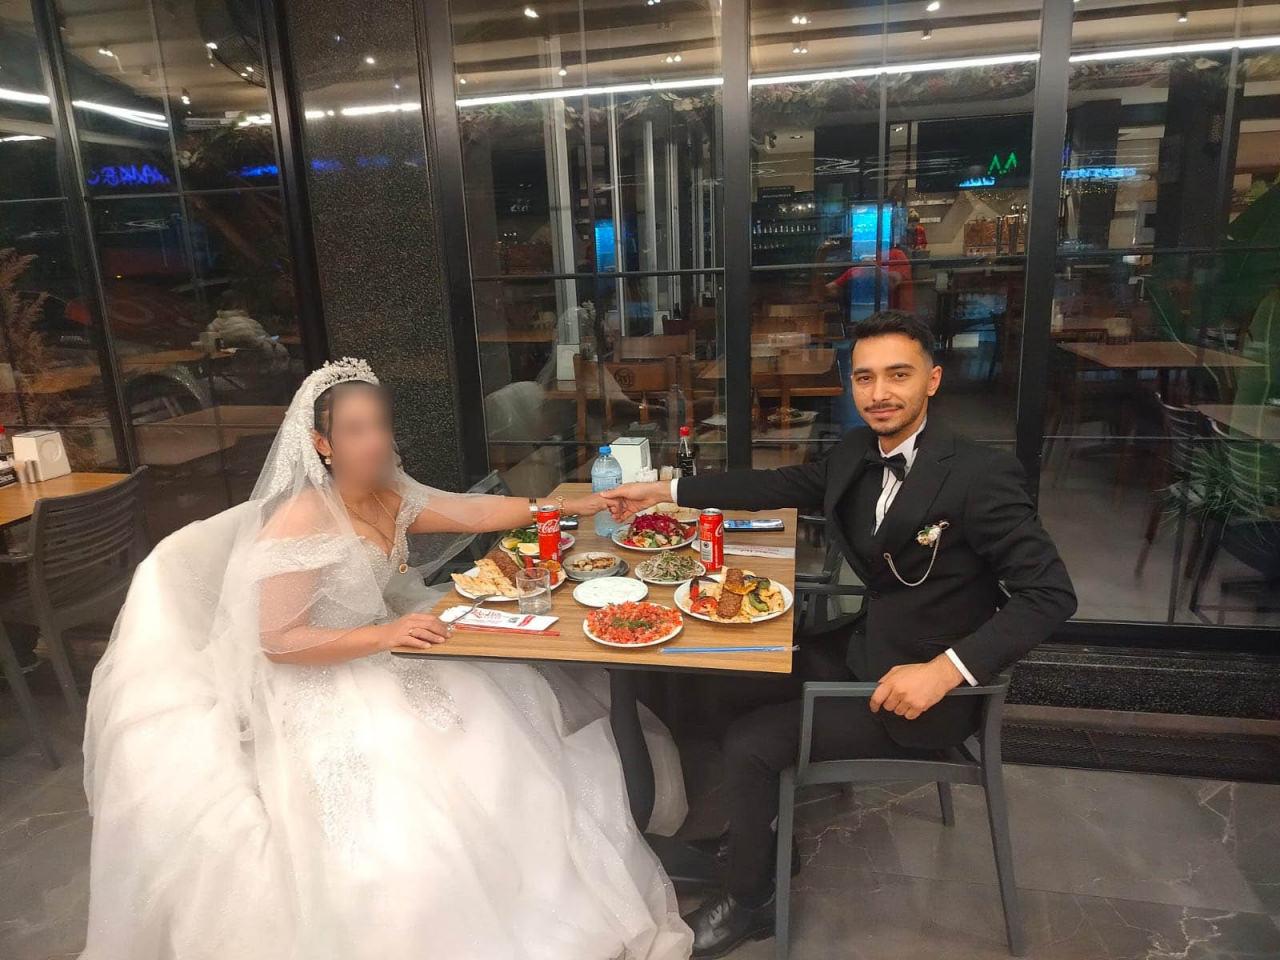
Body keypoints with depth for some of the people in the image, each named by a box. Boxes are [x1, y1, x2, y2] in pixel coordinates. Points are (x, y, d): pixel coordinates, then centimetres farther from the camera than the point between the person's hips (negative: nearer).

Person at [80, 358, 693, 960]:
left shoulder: (391, 498, 2)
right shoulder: (300, 521, -20)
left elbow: (480, 512, 6)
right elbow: (276, 641, -21)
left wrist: (572, 506, 3)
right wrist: (384, 636, -27)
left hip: (388, 660, 8)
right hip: (321, 690, -7)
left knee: (498, 758, -3)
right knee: (411, 806, -22)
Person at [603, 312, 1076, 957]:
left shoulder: (980, 474, -23)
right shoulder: (857, 452, -1)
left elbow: (1051, 594, -21)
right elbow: (784, 485, 12)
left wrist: (946, 669, -30)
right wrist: (667, 491, 9)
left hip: (930, 689, -7)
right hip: (866, 655, 8)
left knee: (749, 743, -11)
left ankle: (748, 904, 16)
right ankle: (764, 828, 31)